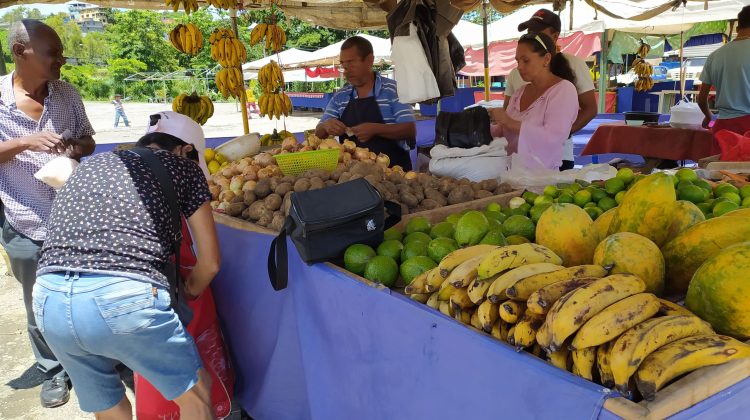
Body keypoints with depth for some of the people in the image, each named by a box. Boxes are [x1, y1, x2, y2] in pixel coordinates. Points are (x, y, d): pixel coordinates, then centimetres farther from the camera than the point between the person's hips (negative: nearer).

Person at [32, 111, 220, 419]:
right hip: (125, 298, -5)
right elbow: (210, 262, 12)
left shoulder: (90, 164, 26)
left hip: (50, 300, 6)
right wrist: (187, 292, 35)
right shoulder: (182, 168, 13)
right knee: (194, 391, 20)